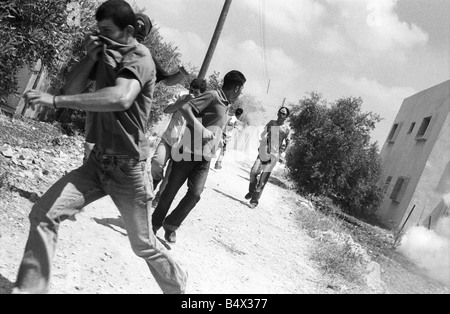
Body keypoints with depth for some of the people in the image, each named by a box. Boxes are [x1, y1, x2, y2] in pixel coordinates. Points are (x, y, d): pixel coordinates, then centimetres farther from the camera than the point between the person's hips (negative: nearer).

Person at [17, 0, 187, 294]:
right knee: (44, 213, -10)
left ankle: (178, 283, 36)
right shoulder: (106, 54, 8)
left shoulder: (139, 58, -17)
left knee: (144, 245, 9)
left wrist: (55, 100, -37)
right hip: (98, 160, 6)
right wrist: (90, 57, -10)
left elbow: (120, 99, -38)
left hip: (128, 169, -6)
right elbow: (73, 89, 5)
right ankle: (30, 288, 2)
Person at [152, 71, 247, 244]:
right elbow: (185, 109, -20)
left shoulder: (226, 106, 17)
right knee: (171, 191, 4)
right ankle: (155, 223, 24)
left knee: (195, 194, -9)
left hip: (204, 159, 7)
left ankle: (171, 225, 8)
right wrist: (201, 130, -26)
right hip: (189, 152, -6)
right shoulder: (213, 96, -10)